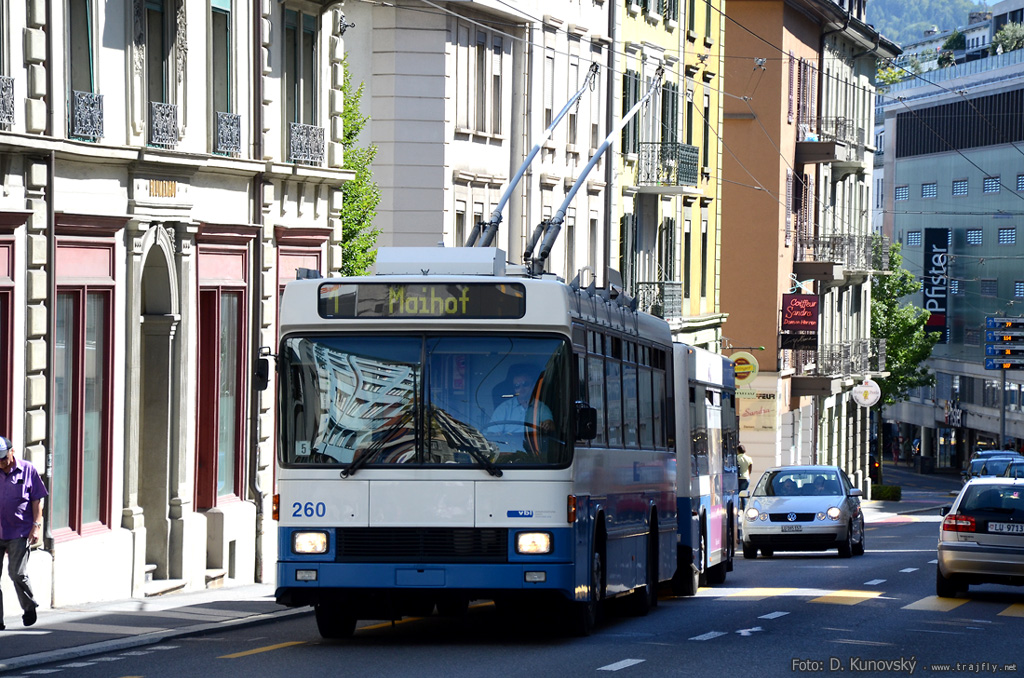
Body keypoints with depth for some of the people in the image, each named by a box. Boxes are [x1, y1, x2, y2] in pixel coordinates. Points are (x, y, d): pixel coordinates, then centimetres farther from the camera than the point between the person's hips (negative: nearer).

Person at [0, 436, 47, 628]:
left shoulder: (27, 470, 1)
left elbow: (37, 500, 3)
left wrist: (36, 525, -5)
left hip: (19, 533, -3)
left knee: (17, 573, -8)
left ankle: (29, 608, 17)